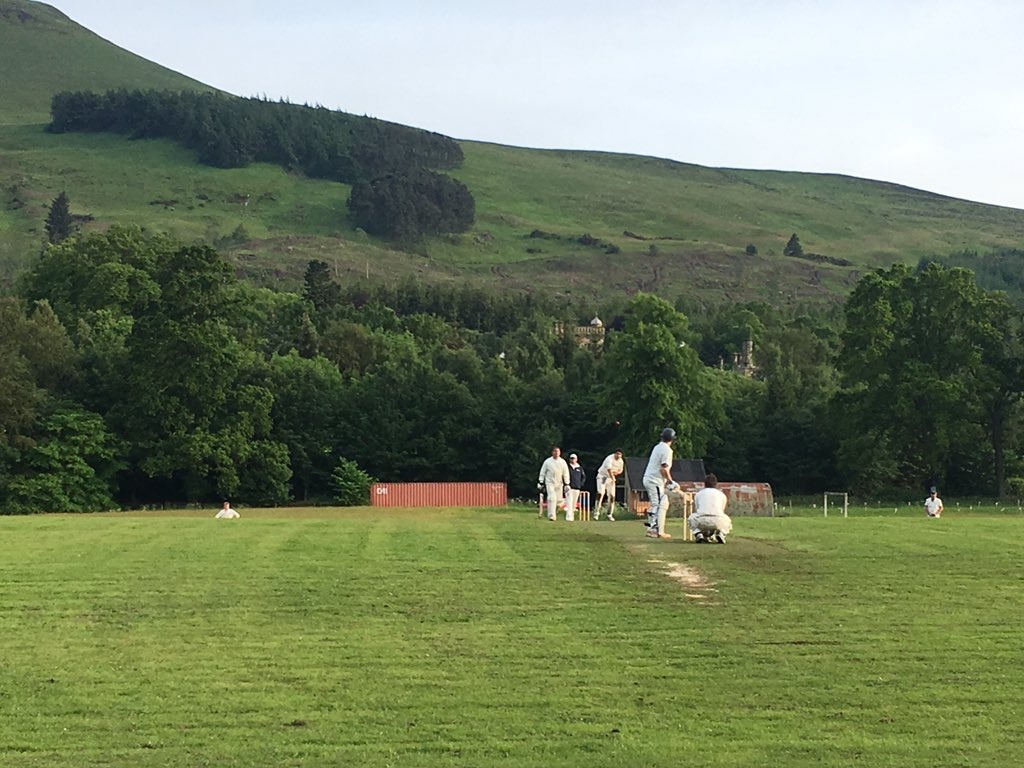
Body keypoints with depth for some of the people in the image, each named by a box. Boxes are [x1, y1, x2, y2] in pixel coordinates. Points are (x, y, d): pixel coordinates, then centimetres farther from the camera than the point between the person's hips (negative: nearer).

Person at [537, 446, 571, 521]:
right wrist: (540, 483, -2)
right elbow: (542, 472, 3)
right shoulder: (547, 461, -2)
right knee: (552, 498, -17)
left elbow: (566, 474, 5)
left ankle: (555, 512, 28)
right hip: (550, 483, -3)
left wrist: (566, 484, 0)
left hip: (559, 484, 3)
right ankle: (551, 515, -18)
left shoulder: (563, 462, 2)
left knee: (558, 500, 3)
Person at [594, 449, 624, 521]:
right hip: (602, 476, -6)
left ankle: (610, 515, 8)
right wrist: (613, 479, -42)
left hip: (611, 477, 6)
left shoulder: (621, 462, -2)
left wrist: (617, 472, -9)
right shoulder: (610, 459, -24)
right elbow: (609, 469, -34)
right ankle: (596, 513, -17)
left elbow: (620, 470, 14)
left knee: (612, 495, 0)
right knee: (600, 493, -18)